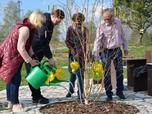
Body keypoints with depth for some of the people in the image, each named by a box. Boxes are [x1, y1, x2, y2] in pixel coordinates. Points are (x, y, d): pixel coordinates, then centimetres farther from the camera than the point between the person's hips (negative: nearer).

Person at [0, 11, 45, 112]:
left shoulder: (28, 27, 7)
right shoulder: (25, 29, -23)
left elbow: (27, 45, 14)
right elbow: (20, 48, -27)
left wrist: (32, 57, 10)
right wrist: (30, 60, -20)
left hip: (12, 55, 10)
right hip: (11, 56, -10)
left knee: (12, 78, 14)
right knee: (16, 78, -8)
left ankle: (11, 101, 23)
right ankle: (15, 104, 0)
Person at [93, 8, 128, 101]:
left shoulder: (118, 22, 2)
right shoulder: (102, 27, -12)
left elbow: (122, 36, 11)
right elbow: (98, 41, -19)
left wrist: (125, 48, 12)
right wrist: (96, 54, -30)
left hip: (118, 50, 4)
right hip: (108, 52, -4)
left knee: (119, 71, 11)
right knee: (107, 74, -1)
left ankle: (120, 91, 27)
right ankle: (109, 94, 9)